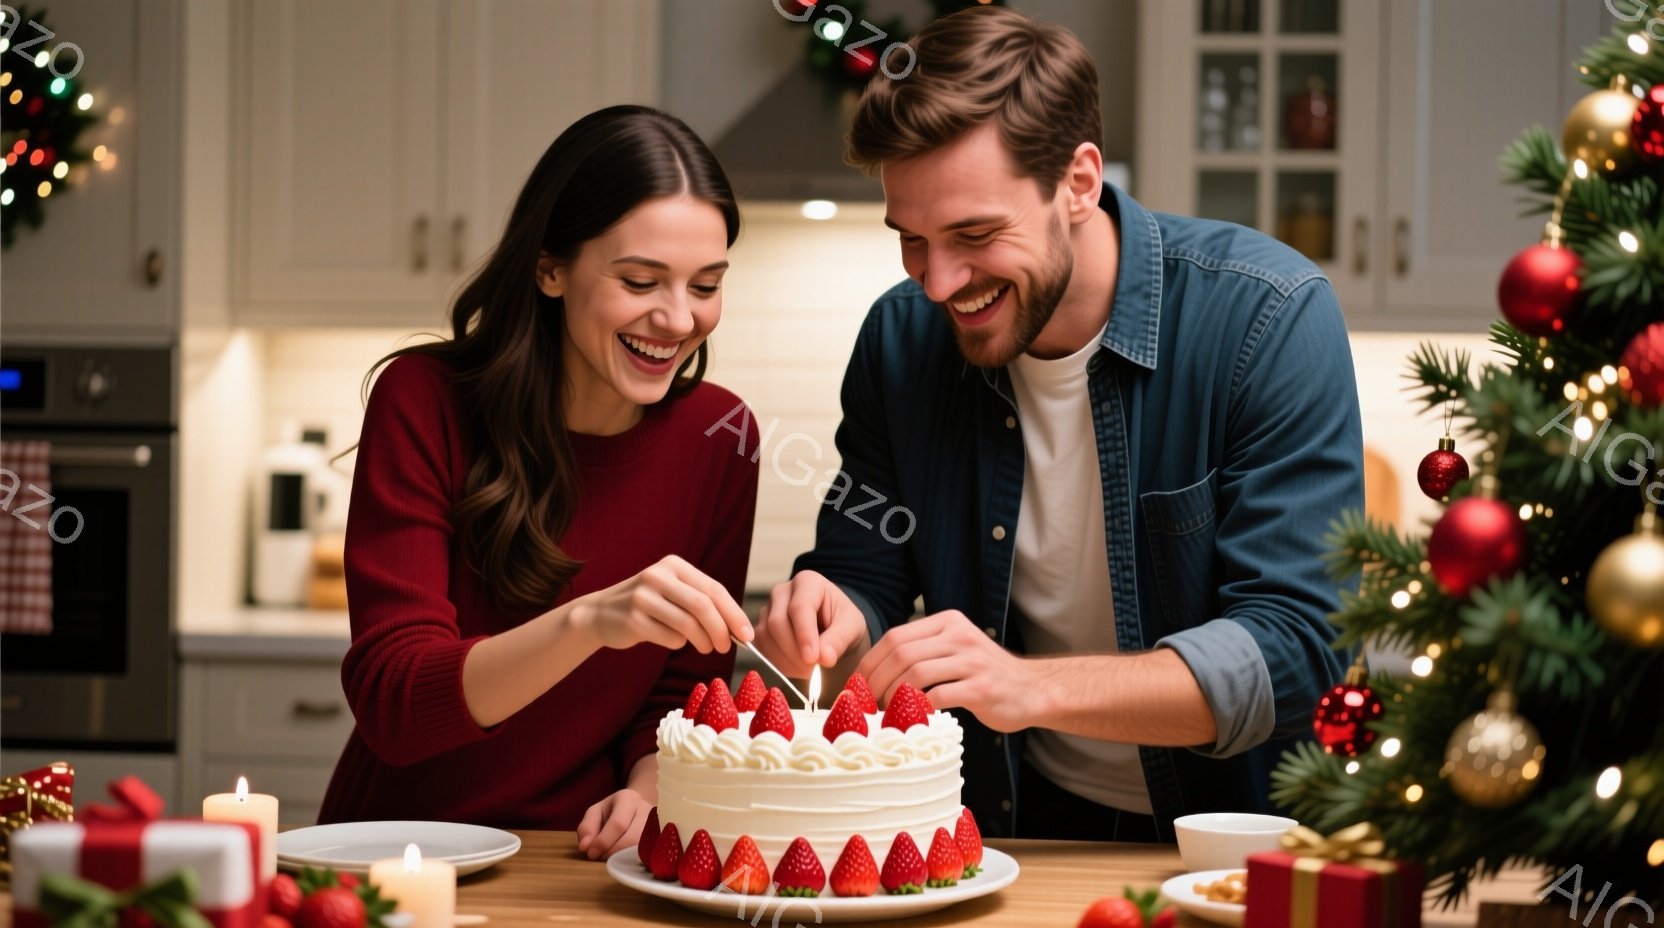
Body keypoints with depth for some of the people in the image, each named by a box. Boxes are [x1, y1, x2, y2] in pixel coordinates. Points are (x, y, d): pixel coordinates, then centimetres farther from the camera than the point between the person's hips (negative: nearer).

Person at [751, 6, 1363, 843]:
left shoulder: (1269, 318, -16)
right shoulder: (900, 337, -3)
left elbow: (1297, 649, -21)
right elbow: (867, 582, 6)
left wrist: (1031, 687, -32)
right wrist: (832, 631, -18)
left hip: (1241, 829, -3)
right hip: (1015, 831, 4)